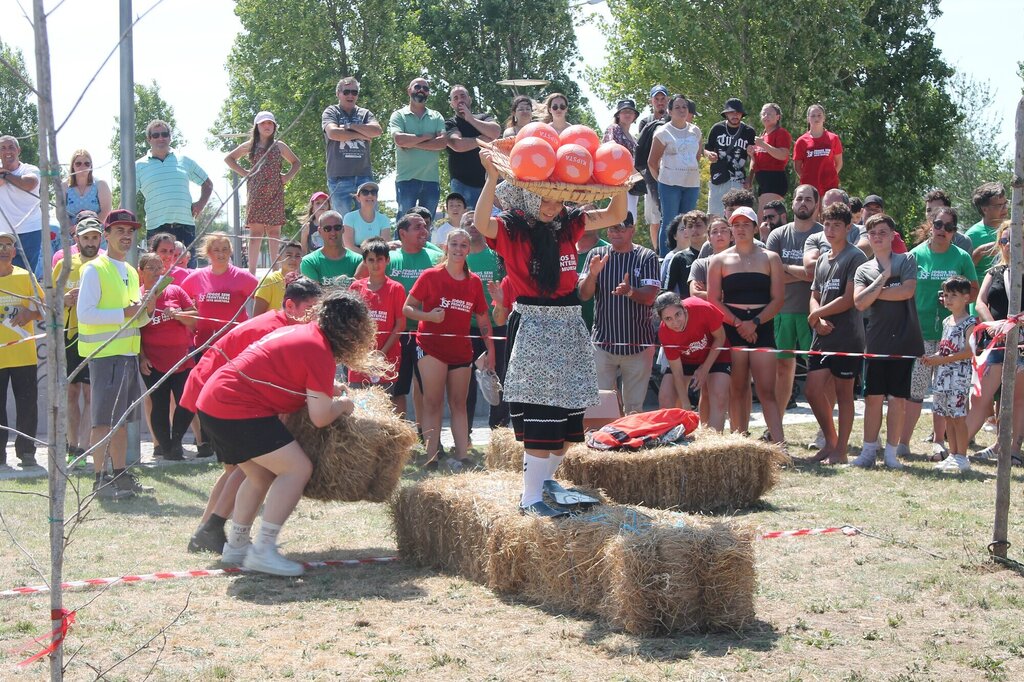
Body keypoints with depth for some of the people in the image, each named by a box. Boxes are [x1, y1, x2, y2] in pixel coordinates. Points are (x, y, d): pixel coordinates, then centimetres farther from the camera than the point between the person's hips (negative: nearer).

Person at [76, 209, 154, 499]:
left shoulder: (131, 272, 17)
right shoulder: (94, 269, -7)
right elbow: (85, 314, -16)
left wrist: (145, 312, 1)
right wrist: (124, 313, -20)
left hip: (129, 353, 8)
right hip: (105, 353, -8)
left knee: (121, 418, 11)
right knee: (104, 419, -8)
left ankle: (120, 475, 17)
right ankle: (100, 480, -5)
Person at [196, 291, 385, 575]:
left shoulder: (302, 332, 16)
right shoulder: (319, 351, -12)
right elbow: (321, 418, -14)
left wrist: (326, 393, 22)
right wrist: (342, 404, 8)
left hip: (213, 401, 10)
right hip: (237, 409, -10)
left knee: (261, 475, 22)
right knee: (298, 468, -8)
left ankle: (236, 546, 28)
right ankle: (263, 552, -9)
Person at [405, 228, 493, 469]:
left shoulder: (474, 282, 7)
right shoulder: (430, 276, -3)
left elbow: (482, 318, 13)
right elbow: (407, 308, -1)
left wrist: (490, 349, 8)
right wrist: (429, 316, -19)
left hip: (461, 349, 4)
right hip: (431, 346, -4)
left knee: (458, 404, 7)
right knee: (433, 402, -7)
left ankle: (463, 456, 7)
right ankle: (431, 456, -8)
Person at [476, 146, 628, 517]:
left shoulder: (569, 224, 8)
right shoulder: (511, 228, -7)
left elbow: (615, 215, 11)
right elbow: (482, 223, -28)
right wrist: (492, 178, -35)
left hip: (569, 326, 6)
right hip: (532, 326, -6)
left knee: (568, 410, 10)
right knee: (541, 413, -11)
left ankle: (546, 478, 26)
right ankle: (530, 497, -8)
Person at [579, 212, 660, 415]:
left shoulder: (647, 257, -1)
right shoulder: (597, 255, 5)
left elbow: (649, 297, -10)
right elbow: (584, 295, 0)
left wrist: (630, 291, -31)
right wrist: (592, 274, -20)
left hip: (638, 343, -1)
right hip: (603, 342, 1)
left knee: (634, 408, 6)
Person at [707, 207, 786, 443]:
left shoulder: (771, 258, 9)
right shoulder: (720, 260, 10)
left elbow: (778, 299, 3)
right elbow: (713, 300, 2)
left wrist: (754, 323, -11)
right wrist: (737, 323, -11)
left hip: (762, 328, 0)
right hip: (731, 329, 1)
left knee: (766, 391, -9)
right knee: (737, 390, 0)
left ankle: (780, 444, -14)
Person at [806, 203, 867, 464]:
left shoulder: (855, 257, -7)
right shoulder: (822, 259, 17)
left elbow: (849, 299, -14)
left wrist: (816, 314, -6)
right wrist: (818, 320, -3)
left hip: (846, 337, -7)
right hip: (822, 335, 7)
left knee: (843, 391, 0)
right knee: (813, 390, 5)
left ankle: (841, 450, 7)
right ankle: (830, 441, 21)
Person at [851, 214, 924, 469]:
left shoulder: (906, 261, 5)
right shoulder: (864, 270, 10)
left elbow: (907, 291, -12)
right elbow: (860, 303, -5)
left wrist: (875, 293, -4)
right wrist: (882, 279, -8)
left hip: (904, 341, -2)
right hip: (876, 341, 2)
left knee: (897, 399, 2)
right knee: (873, 397, 2)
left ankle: (891, 452, 8)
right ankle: (869, 451, 9)